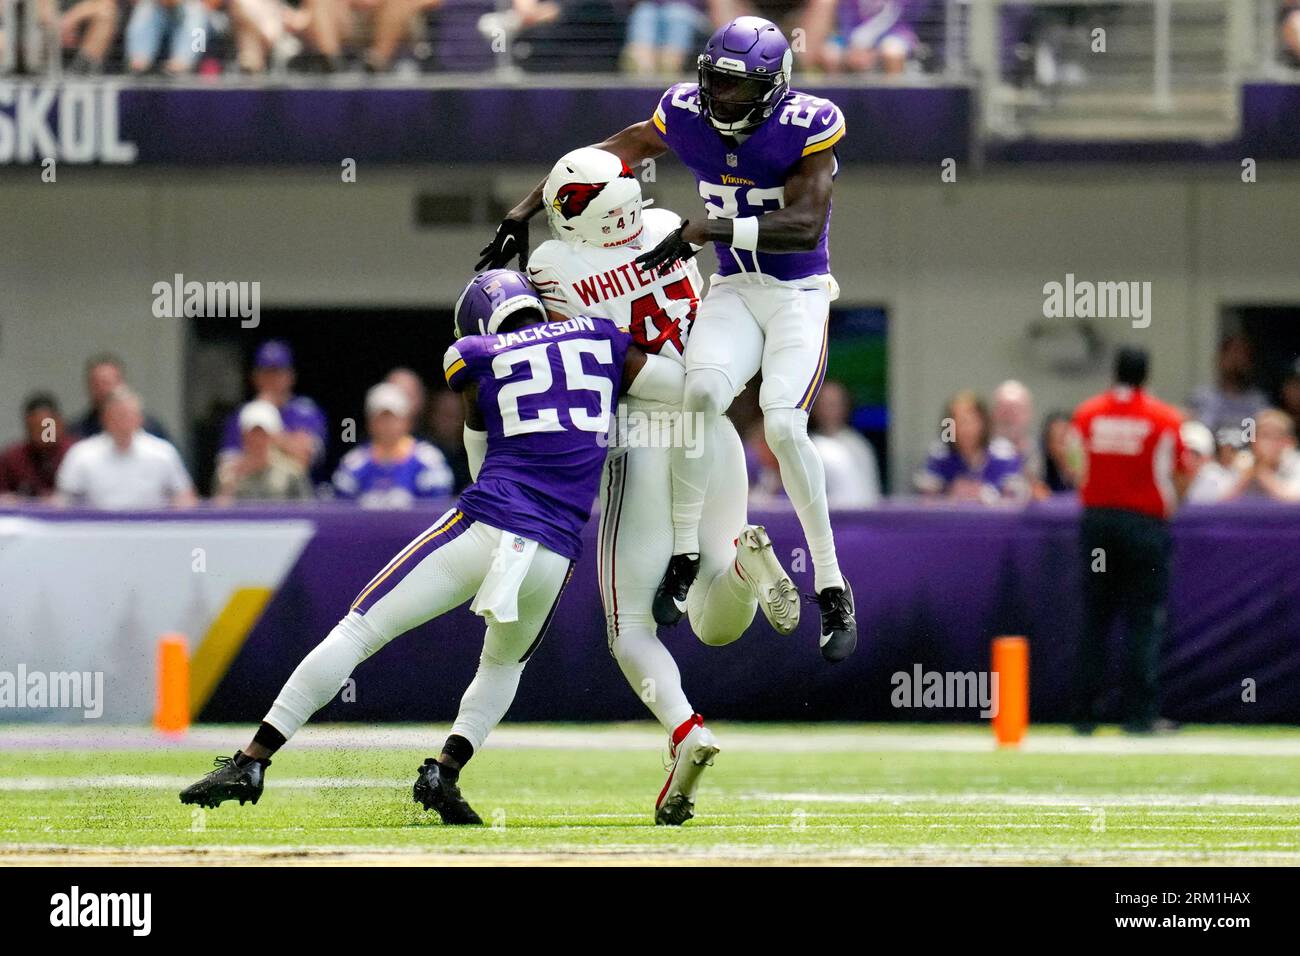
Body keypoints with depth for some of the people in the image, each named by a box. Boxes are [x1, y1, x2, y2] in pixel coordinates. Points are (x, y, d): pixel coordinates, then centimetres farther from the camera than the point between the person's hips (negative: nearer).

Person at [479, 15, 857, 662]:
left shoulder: (807, 128, -17)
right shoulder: (687, 114, -3)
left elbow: (805, 225, -28)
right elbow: (603, 158, 6)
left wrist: (704, 231, -34)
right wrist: (524, 210, 0)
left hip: (799, 292, -3)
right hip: (734, 289, 3)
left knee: (784, 425, -23)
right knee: (702, 391, -26)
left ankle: (832, 590, -10)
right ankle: (684, 557, -13)